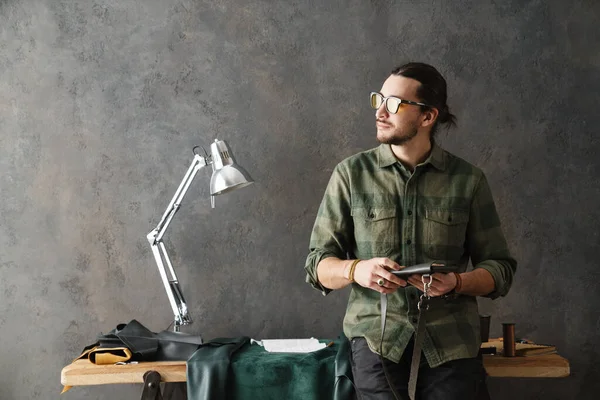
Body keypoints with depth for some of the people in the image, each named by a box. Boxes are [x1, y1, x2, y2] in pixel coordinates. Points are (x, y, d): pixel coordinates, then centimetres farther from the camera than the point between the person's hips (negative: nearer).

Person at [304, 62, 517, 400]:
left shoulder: (468, 180, 1)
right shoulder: (351, 174, 2)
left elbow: (500, 269, 4)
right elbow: (318, 265, 3)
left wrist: (456, 283, -16)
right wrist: (356, 270, -18)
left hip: (451, 344, 0)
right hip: (377, 341, 0)